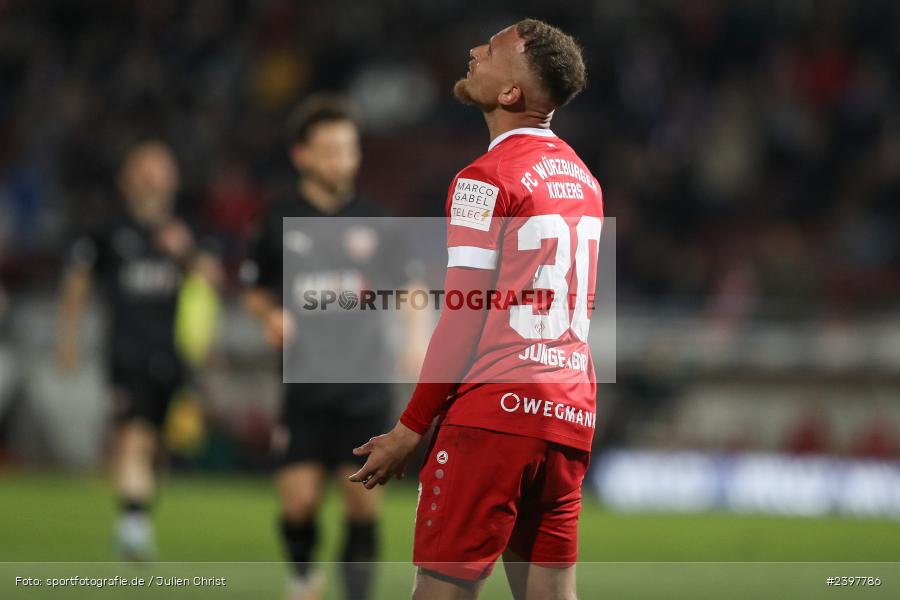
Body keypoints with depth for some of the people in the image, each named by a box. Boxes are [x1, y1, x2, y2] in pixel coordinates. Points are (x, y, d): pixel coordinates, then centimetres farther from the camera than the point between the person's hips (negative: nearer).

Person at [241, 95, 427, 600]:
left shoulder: (373, 219, 4)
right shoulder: (280, 221, 2)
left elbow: (408, 285, 12)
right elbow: (255, 290, 14)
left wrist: (417, 335, -4)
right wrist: (272, 317, -6)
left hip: (365, 383, 0)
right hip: (304, 383, 0)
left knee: (363, 498, -5)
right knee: (299, 498, -7)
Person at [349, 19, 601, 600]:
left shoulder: (487, 179, -7)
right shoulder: (583, 178, 16)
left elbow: (465, 317, -10)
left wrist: (410, 429, -6)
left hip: (496, 410, -7)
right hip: (571, 419, 7)